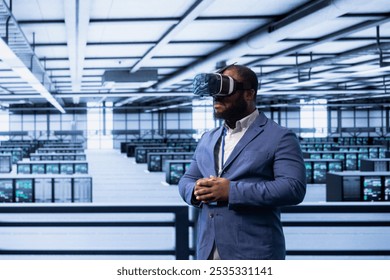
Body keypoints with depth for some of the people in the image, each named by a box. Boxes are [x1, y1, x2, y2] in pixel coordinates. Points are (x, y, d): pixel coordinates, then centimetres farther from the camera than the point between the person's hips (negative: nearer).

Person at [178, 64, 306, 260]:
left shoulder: (279, 137, -1)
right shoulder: (208, 139, 21)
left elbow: (293, 187, -13)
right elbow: (186, 180, 23)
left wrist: (232, 191, -18)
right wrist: (196, 191, -4)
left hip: (254, 254, -6)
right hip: (208, 252, 6)